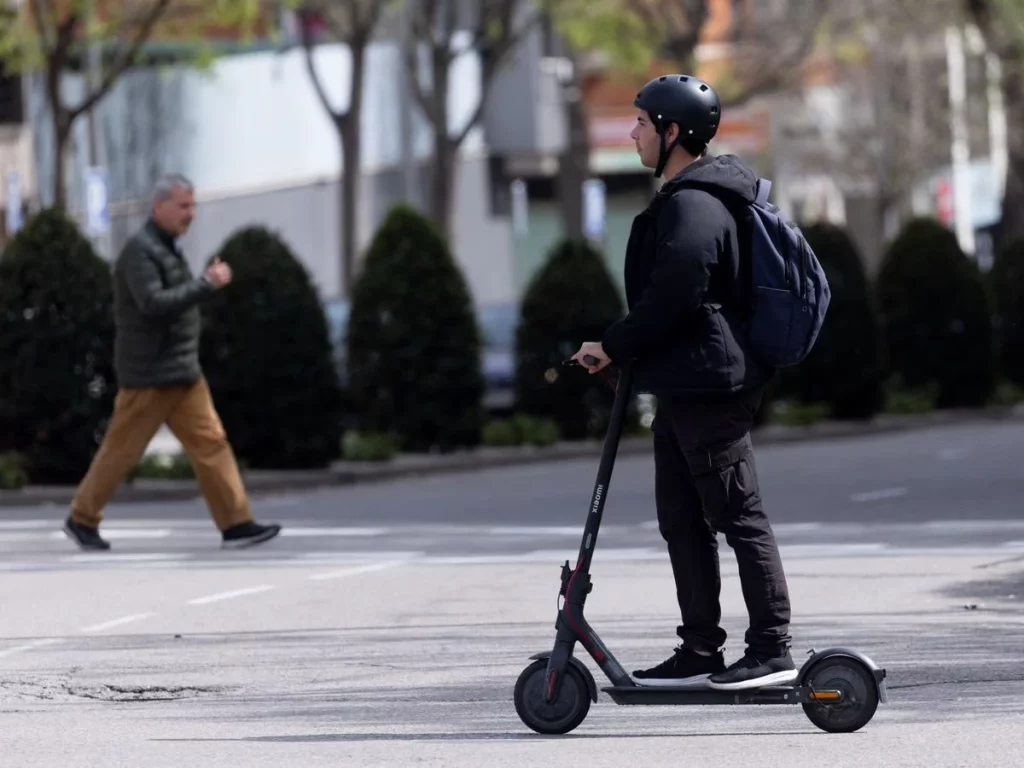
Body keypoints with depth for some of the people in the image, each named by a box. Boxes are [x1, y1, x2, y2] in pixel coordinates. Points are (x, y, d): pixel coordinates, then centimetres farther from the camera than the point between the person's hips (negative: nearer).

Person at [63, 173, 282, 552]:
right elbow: (153, 303, -26)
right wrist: (207, 283, -25)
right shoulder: (140, 250, -15)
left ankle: (237, 524, -4)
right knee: (121, 450, 1)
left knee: (210, 442, 0)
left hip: (183, 371, 9)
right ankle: (81, 520, 16)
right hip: (148, 374, -9)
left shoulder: (169, 248, 15)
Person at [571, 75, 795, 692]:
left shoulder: (692, 206, -16)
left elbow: (671, 299, -23)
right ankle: (699, 652, 16)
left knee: (739, 515, -8)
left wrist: (615, 346, -12)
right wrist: (627, 351, 22)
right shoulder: (689, 197, 18)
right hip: (686, 385, 11)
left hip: (708, 385, -11)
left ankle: (772, 650, -6)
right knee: (682, 520, 12)